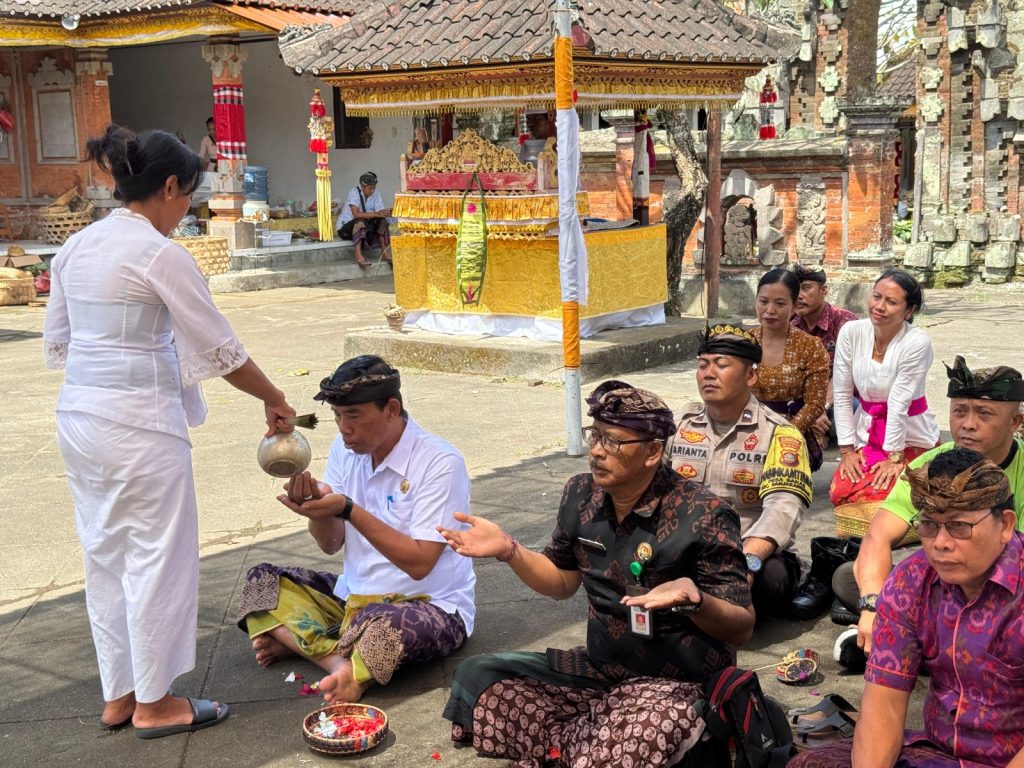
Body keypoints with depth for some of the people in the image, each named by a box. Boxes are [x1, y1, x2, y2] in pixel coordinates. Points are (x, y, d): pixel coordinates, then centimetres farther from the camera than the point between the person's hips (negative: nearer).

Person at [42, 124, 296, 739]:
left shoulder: (76, 247, 8)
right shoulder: (160, 255, -15)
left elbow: (57, 342, 13)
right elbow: (221, 350, -11)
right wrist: (274, 399, 2)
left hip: (78, 415, 8)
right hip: (139, 421, -8)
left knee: (106, 556, 16)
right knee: (157, 558, 6)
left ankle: (118, 695, 28)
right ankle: (154, 703, 18)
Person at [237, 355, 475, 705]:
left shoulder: (440, 463, -18)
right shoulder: (346, 449, 2)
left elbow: (419, 564, -24)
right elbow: (330, 544, 2)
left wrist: (348, 509, -30)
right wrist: (316, 502, -20)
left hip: (430, 605, -7)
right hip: (355, 595, 8)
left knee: (385, 625, -41)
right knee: (262, 580, -8)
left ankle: (298, 640, -15)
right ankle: (341, 662, -26)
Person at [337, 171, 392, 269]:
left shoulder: (376, 194, -3)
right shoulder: (354, 192, -20)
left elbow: (380, 214, -8)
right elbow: (356, 214, -32)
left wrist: (386, 213, -32)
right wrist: (375, 214, -40)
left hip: (365, 227, 5)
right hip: (346, 228, -5)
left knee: (382, 221, -17)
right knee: (360, 222, -36)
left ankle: (385, 253, -21)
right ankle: (358, 255, -43)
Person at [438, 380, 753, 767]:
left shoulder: (703, 516, -18)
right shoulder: (582, 495, -2)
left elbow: (741, 629, -16)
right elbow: (563, 581, 15)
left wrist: (692, 599, -37)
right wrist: (507, 549, -2)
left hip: (678, 685, -6)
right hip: (598, 670, 7)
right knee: (477, 676, -1)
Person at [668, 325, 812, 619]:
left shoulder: (778, 434, -4)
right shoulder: (678, 423, 10)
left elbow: (782, 507, -20)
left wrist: (748, 560, -39)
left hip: (757, 556, -2)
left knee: (769, 574, -37)